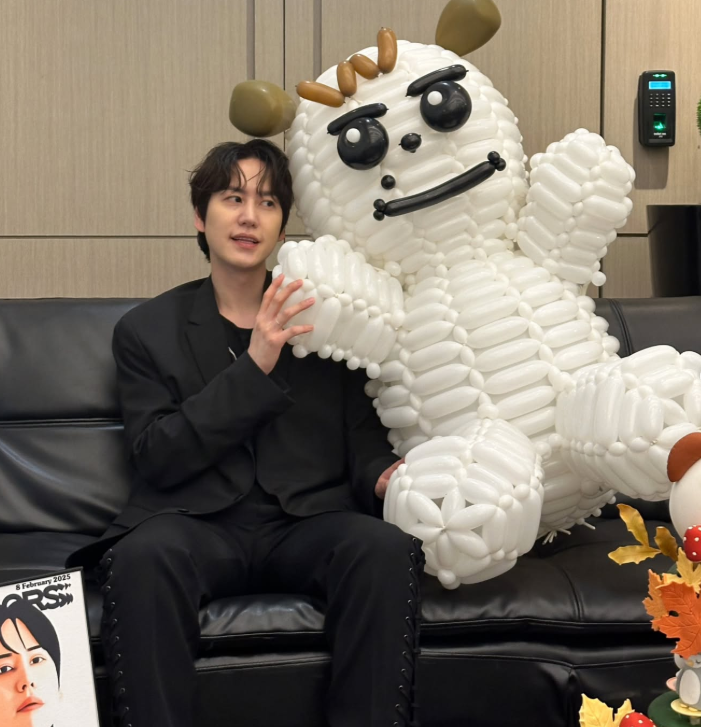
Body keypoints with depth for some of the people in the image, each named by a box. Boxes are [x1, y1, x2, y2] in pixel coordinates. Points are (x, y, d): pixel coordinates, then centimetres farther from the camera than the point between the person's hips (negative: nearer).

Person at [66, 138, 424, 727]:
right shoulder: (147, 330, 10)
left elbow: (364, 444, 13)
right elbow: (156, 459, -2)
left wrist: (385, 476, -13)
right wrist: (254, 367, -12)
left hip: (309, 524, 2)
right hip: (196, 524, -1)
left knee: (387, 547, -31)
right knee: (142, 555, -35)